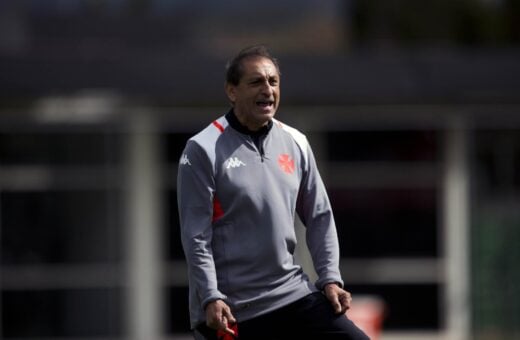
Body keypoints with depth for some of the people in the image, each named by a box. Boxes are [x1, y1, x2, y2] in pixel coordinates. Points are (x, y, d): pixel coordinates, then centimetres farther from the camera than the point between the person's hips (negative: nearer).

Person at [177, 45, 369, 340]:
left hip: (293, 293, 5)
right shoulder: (204, 150, -7)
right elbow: (196, 235, -10)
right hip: (229, 309, -4)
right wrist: (211, 299, -18)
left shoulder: (295, 143, 8)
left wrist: (330, 279, 3)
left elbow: (320, 218, 14)